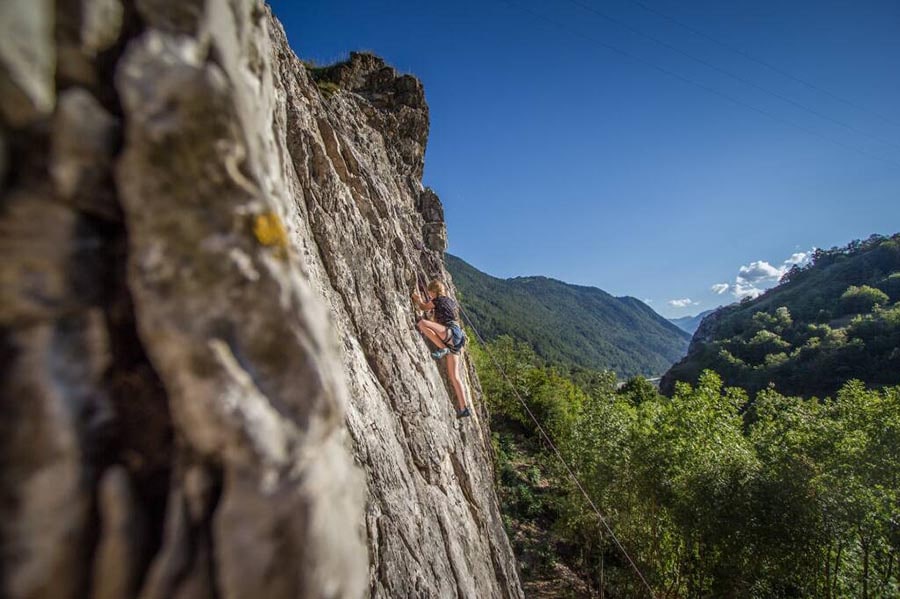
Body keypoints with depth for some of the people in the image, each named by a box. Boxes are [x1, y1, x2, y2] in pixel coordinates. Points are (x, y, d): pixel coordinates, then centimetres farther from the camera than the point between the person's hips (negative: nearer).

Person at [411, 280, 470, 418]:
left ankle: (443, 349, -22)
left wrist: (417, 299, 36)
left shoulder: (439, 300, 5)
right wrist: (421, 299, 46)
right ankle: (463, 408, -1)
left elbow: (424, 307, 20)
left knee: (422, 323, -23)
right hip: (455, 341, 9)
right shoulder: (451, 302, 28)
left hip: (452, 332, -9)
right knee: (454, 376, 3)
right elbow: (431, 309, 43)